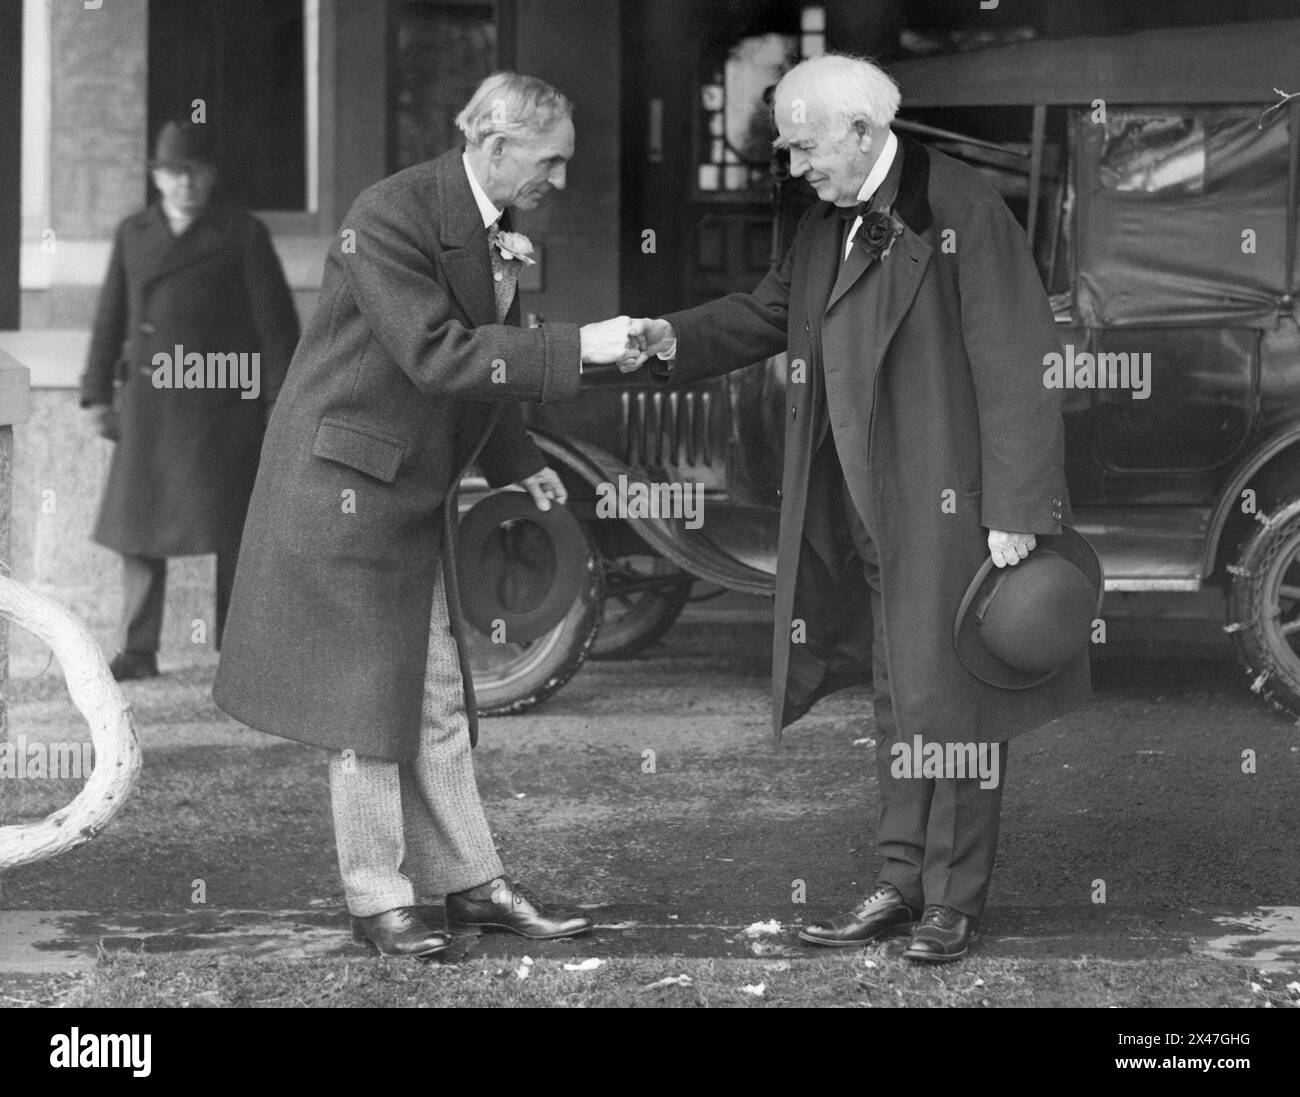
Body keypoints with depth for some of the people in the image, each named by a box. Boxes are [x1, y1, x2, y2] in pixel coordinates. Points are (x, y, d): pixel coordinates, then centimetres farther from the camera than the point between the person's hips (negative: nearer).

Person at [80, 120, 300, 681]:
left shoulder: (243, 235, 1)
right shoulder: (133, 233, 12)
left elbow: (275, 321, 0)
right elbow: (110, 318, 15)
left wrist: (281, 404, -5)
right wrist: (98, 394, 9)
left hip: (222, 405, -4)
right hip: (150, 404, 4)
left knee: (229, 529, -3)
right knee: (136, 525, 1)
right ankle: (139, 651, 6)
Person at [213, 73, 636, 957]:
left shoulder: (493, 227, 6)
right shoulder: (391, 218, -21)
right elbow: (436, 354, -27)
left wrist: (519, 461, 9)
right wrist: (575, 349, -28)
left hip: (420, 496, 8)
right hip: (350, 487, -8)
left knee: (439, 700, 12)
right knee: (366, 695, 1)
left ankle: (471, 883, 19)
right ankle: (378, 900, 10)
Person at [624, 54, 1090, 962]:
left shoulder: (965, 213, -16)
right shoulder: (829, 225, 10)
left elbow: (1014, 368, -18)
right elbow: (772, 311, 21)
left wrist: (1014, 512, -20)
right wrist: (677, 339, 2)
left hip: (954, 509, -8)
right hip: (871, 513, 8)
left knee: (949, 701, 0)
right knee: (898, 700, 14)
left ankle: (954, 904, 9)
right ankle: (903, 886, 22)